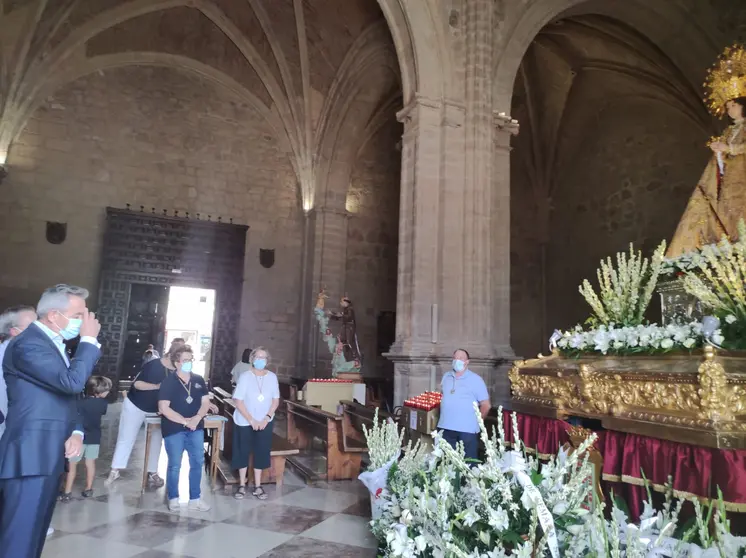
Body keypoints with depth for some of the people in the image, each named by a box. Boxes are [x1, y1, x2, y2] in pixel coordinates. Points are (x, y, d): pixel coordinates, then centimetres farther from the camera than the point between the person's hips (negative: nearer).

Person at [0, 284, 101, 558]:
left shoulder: (54, 344, 15)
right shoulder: (28, 344, -16)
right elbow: (72, 382, -28)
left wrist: (76, 432, 1)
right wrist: (89, 339, -17)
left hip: (50, 455, 10)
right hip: (29, 457, -9)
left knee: (33, 534, 18)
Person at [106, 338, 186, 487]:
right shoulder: (153, 365, -25)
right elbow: (137, 383, -22)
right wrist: (157, 386, -35)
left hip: (157, 410, 3)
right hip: (135, 406, -3)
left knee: (156, 440, 7)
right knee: (126, 438, 6)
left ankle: (152, 472, 18)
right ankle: (115, 470, 19)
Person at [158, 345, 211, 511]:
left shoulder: (199, 380, 3)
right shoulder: (168, 382, -10)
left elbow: (206, 402, 5)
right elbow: (163, 408, -16)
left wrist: (197, 418, -14)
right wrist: (185, 421, -19)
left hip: (196, 428, 4)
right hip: (174, 429, -4)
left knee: (197, 463, 7)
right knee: (175, 465, 6)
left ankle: (195, 499, 20)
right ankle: (173, 498, 25)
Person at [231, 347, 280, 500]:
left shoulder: (272, 377, -5)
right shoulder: (245, 377, -12)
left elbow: (276, 400, 1)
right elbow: (238, 401, -12)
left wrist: (267, 417, -11)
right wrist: (251, 420, -17)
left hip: (265, 422, 2)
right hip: (244, 422, -2)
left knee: (261, 452, 6)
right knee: (243, 452, 7)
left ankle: (257, 486, 18)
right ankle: (242, 486, 21)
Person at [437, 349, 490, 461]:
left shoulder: (476, 379, -5)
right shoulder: (446, 376, 10)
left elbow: (485, 405, -3)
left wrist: (476, 421, 0)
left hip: (467, 429, -4)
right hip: (445, 428, 5)